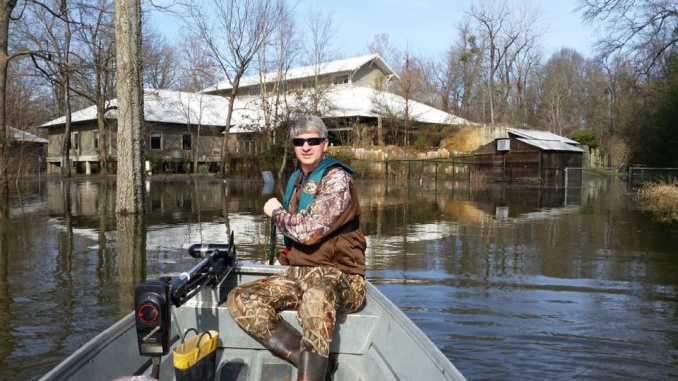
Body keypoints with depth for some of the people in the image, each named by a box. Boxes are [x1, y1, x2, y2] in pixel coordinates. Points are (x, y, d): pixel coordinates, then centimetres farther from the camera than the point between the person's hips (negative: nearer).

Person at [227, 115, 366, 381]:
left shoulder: (336, 179, -10)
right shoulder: (297, 179, 15)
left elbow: (307, 230, -21)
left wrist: (275, 212, -4)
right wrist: (286, 259, 13)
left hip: (339, 277, -8)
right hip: (298, 274, 8)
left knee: (316, 298, -42)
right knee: (240, 299, -12)